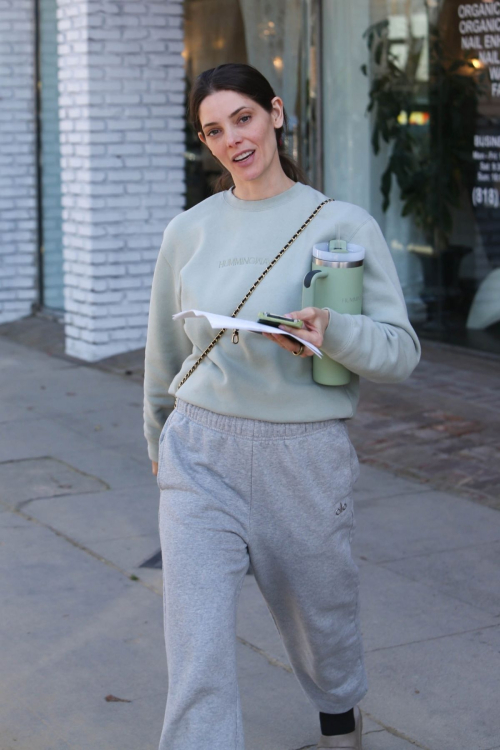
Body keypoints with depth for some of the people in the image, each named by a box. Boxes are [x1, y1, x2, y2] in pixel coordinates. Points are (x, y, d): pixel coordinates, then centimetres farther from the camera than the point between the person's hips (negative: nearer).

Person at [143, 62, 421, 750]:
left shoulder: (345, 224, -4)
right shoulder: (188, 231, 4)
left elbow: (402, 351, -6)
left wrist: (333, 332, -25)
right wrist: (158, 439, 27)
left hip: (306, 456, -1)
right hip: (202, 454, 1)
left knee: (320, 611, 21)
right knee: (198, 649, -10)